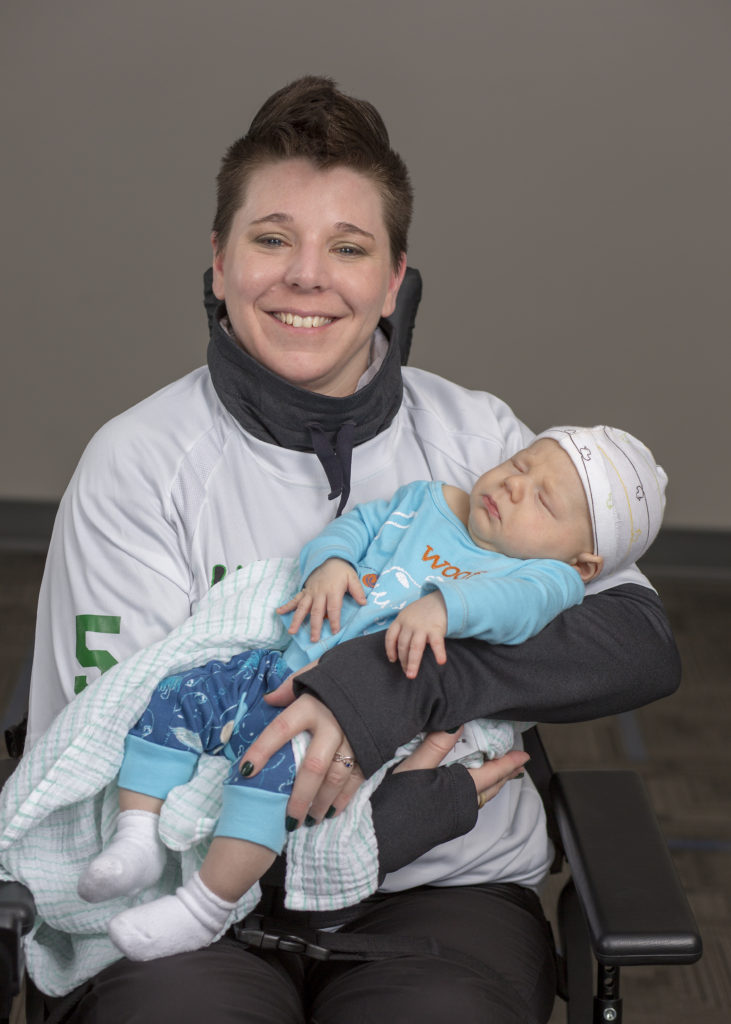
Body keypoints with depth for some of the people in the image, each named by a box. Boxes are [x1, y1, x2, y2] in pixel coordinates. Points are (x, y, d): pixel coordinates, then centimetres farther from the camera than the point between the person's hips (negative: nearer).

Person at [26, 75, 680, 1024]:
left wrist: (397, 679, -23)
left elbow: (643, 641, -7)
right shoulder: (137, 463, -2)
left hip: (444, 886, 2)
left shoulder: (477, 438, 5)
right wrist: (415, 805, -14)